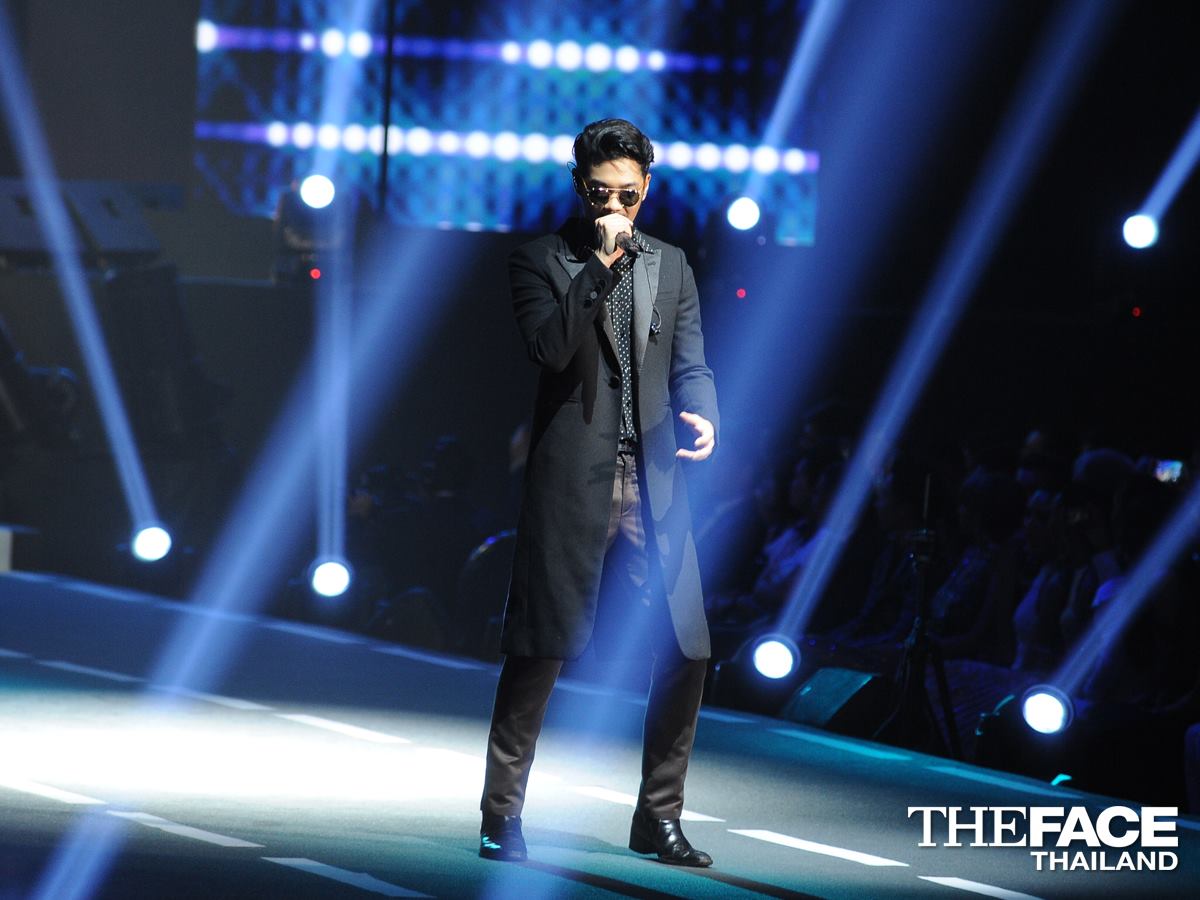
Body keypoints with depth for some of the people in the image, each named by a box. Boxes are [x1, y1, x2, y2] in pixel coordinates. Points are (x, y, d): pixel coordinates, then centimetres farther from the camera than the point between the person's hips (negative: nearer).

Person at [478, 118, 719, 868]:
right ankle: (503, 813, 7)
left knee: (686, 652, 0)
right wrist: (599, 264, -15)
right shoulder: (541, 261, 3)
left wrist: (701, 415, -12)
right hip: (570, 483, -4)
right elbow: (550, 348, -13)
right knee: (540, 650, -2)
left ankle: (658, 818, 12)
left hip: (652, 485, 4)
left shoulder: (671, 266, 15)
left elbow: (690, 363, 9)